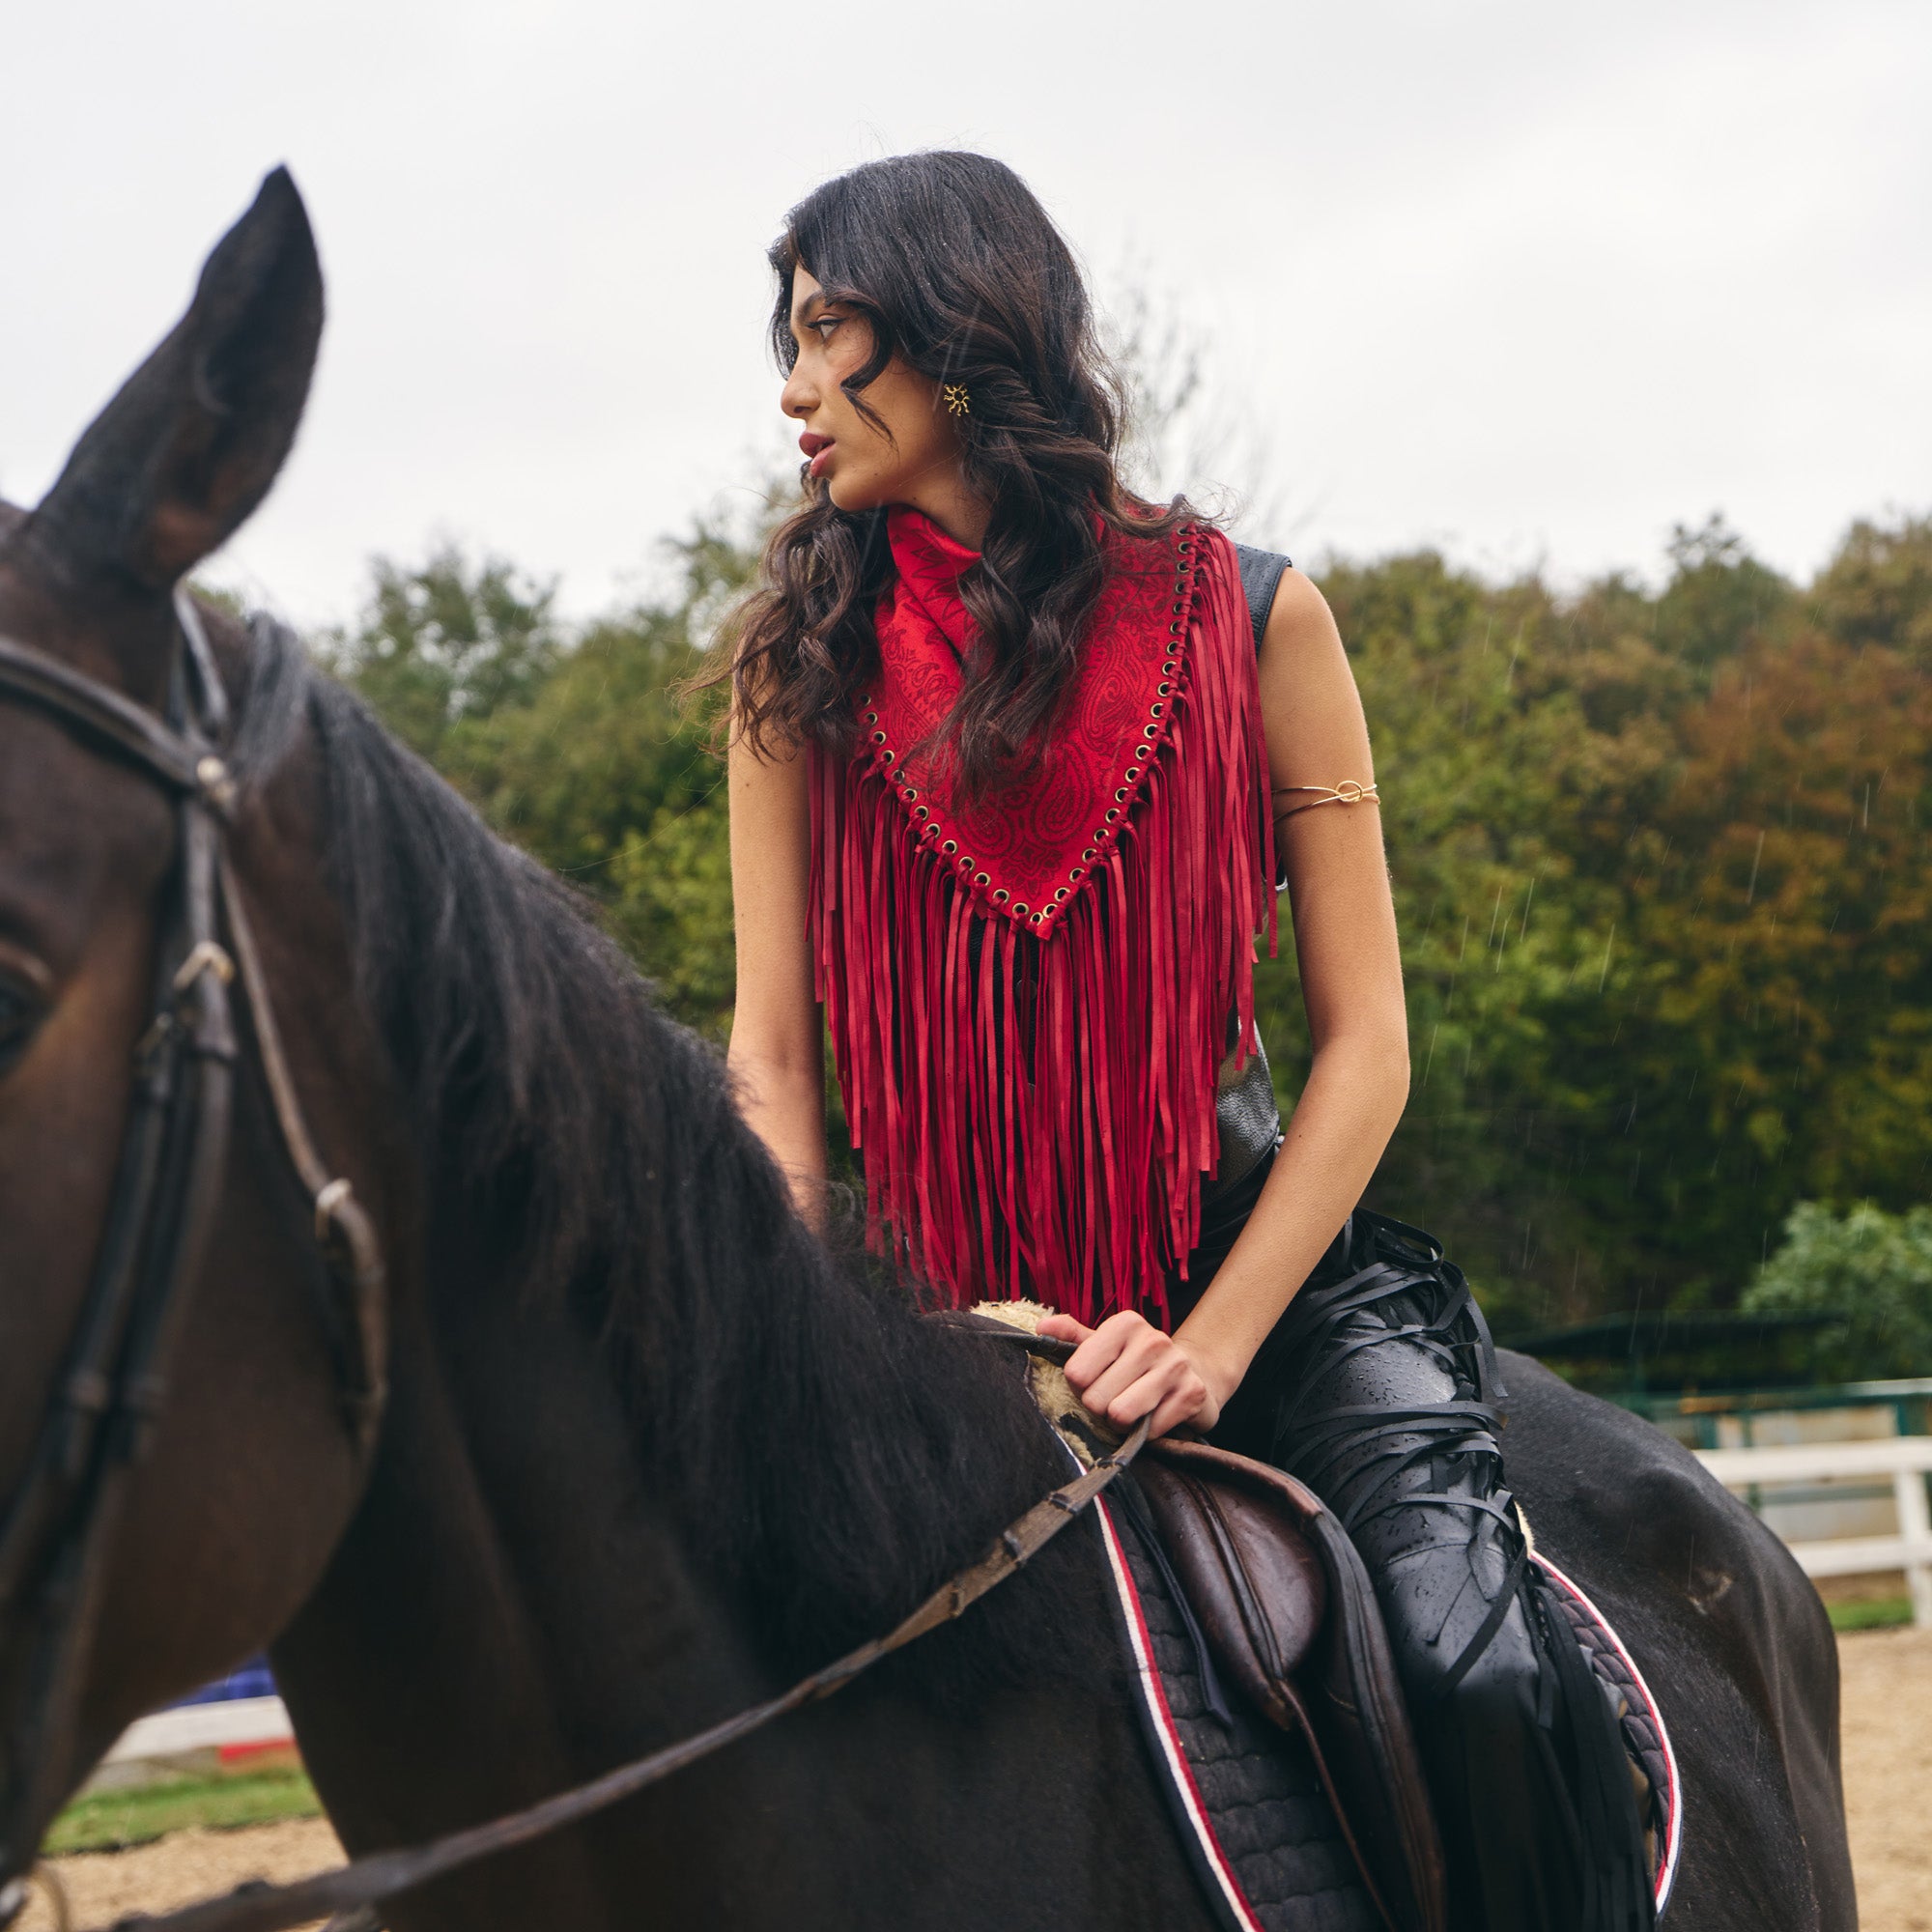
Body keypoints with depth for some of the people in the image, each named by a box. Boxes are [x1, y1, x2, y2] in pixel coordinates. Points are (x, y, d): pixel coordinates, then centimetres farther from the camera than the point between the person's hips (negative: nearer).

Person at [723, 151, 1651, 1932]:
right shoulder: (801, 662, 1)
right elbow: (769, 1053, -1)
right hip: (962, 1307, 2)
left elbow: (1365, 1040, -4)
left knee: (1487, 1679, -24)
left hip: (1265, 1252, -2)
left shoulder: (1246, 617, -4)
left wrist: (1208, 1347, -15)